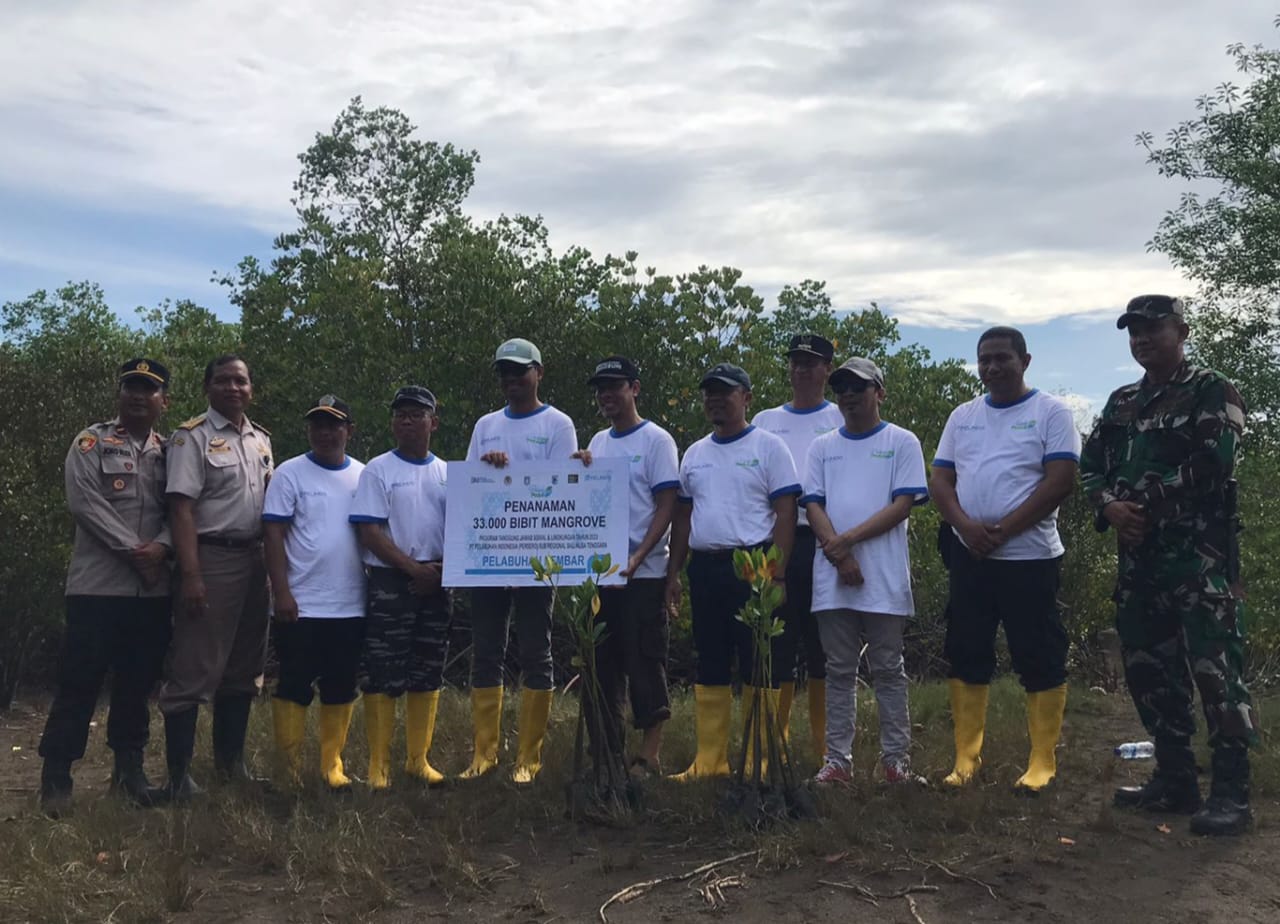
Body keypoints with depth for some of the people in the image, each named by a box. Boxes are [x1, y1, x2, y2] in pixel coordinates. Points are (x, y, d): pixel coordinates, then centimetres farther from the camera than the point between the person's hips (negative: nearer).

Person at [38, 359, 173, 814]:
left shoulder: (171, 452, 12)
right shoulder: (90, 443, 1)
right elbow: (86, 504, -10)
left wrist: (161, 545, -15)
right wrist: (133, 551, -14)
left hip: (153, 587, 4)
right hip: (98, 584, -3)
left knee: (137, 682, 10)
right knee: (79, 681, 0)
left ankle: (129, 768, 22)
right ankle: (56, 776, 11)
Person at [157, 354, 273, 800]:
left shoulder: (262, 439, 14)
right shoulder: (192, 437, -6)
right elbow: (182, 509, -12)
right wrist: (190, 575, -19)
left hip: (254, 560, 7)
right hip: (212, 558, -7)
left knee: (244, 668, 13)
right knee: (193, 669, -4)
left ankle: (231, 761, 25)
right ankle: (179, 772, 5)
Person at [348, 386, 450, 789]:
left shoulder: (447, 473, 12)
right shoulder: (378, 470, 0)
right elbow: (370, 532, -7)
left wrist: (446, 566, -4)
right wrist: (414, 568, -14)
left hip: (436, 584, 4)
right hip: (390, 581, -4)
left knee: (428, 675, 9)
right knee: (383, 676, -3)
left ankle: (419, 758, 19)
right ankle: (379, 763, 6)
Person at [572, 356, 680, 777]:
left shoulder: (656, 439, -3)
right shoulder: (597, 442, 15)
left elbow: (666, 506, -9)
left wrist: (637, 557, -19)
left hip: (642, 573, -6)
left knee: (645, 662, -3)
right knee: (603, 663, 10)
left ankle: (650, 755, 5)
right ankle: (608, 751, 19)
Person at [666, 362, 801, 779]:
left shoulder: (768, 446, -1)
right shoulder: (694, 454, 16)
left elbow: (785, 512, -6)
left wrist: (776, 573, -14)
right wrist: (673, 573, 12)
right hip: (704, 568, 6)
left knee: (758, 667, -2)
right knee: (710, 668, 10)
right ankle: (709, 761, 16)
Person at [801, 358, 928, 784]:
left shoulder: (902, 442, 5)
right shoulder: (822, 447, 14)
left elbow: (904, 504, -5)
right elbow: (813, 505, 5)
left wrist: (849, 539, -13)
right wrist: (841, 556, -9)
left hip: (885, 576, -3)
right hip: (832, 577, 3)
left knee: (889, 670, 4)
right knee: (839, 672, 7)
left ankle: (896, 759, 11)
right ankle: (837, 760, 12)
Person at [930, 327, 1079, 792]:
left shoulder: (1050, 412, -1)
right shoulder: (963, 416, 13)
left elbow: (1060, 480, -10)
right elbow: (940, 480, 9)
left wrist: (1003, 529, -15)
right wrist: (966, 525, -10)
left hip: (1029, 556, -4)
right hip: (968, 555, 5)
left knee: (1040, 660, 1)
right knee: (966, 656, 8)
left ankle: (1042, 762, 13)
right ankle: (966, 756, 18)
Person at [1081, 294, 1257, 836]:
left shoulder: (1211, 393, -1)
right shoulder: (1121, 403, 18)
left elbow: (1213, 462, -14)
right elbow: (1091, 465, 13)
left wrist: (1148, 498, -9)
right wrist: (1110, 506, -7)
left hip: (1201, 555, -7)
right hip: (1139, 557, 7)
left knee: (1214, 668, -10)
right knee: (1149, 667, 9)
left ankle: (1231, 794, -4)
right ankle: (1175, 780, 20)